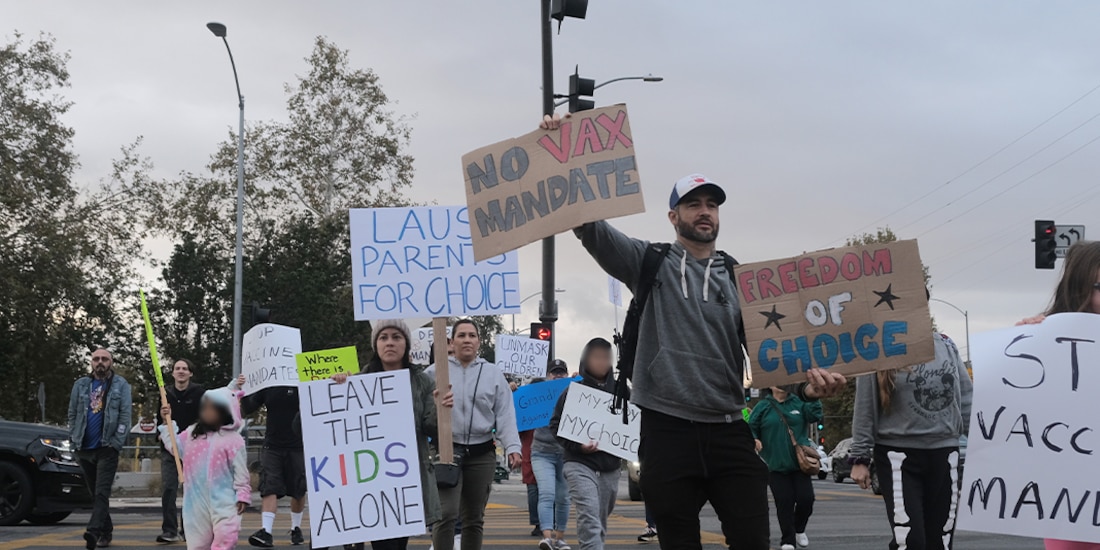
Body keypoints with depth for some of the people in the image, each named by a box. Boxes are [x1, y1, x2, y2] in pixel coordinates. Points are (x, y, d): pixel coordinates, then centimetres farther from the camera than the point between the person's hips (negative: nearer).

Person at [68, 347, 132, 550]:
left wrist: (117, 442, -11)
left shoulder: (121, 385, 0)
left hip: (107, 449, -5)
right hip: (84, 449, 5)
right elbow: (72, 414, 12)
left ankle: (94, 531, -26)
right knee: (95, 493, 11)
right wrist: (74, 438, 4)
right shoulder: (81, 385, 10)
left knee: (102, 492, -14)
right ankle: (106, 531, 21)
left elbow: (125, 415, -5)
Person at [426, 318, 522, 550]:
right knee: (446, 514, -14)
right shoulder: (436, 372, 3)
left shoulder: (493, 374, 8)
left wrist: (512, 447, -8)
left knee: (475, 517, 12)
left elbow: (505, 415, 4)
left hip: (482, 453, 3)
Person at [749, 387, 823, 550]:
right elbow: (751, 427, 2)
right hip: (776, 466, -1)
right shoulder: (763, 407, 2)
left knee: (806, 499, -4)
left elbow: (815, 415, -6)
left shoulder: (798, 403, 7)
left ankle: (799, 529, 25)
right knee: (784, 503, -4)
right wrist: (753, 439, -18)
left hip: (799, 464, 1)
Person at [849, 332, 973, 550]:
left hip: (944, 454, 4)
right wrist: (860, 458, -2)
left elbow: (967, 398, 12)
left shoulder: (946, 346, 8)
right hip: (899, 456, -4)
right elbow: (864, 410, -1)